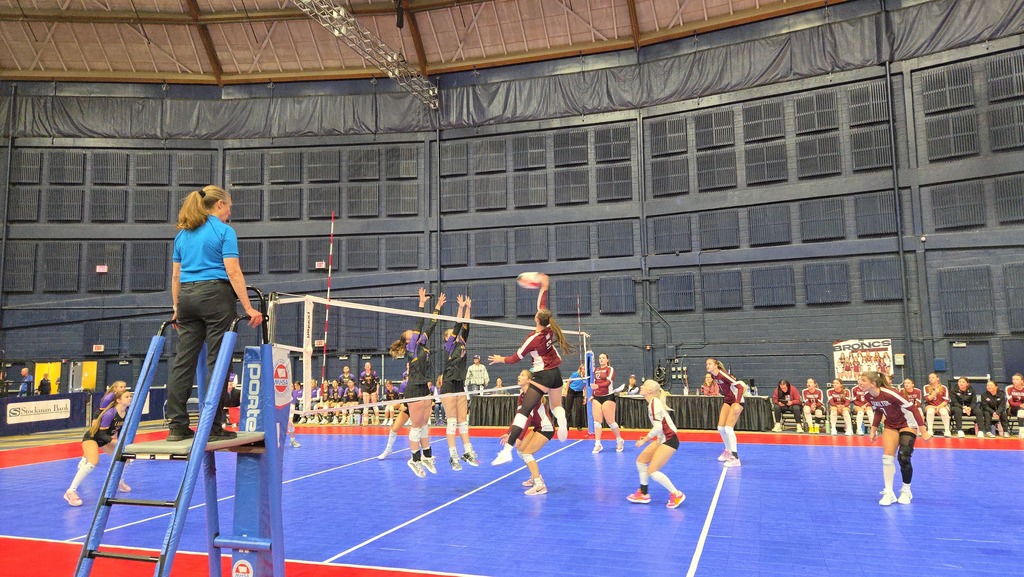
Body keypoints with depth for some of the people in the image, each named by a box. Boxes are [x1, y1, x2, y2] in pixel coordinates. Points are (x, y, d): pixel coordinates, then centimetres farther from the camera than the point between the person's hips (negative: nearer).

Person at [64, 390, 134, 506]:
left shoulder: (127, 412, -10)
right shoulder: (110, 413, -32)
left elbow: (121, 430, 5)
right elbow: (102, 433, -28)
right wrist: (113, 441, -40)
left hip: (105, 438, 8)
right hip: (91, 437, -8)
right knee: (93, 463, -30)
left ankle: (119, 483, 36)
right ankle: (71, 492, -23)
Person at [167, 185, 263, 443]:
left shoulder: (182, 233, 17)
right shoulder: (223, 231, -3)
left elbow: (175, 275, 17)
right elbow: (233, 272, -11)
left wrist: (177, 309, 23)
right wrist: (248, 308, -11)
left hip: (187, 296, 7)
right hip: (215, 295, -6)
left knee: (183, 362, 6)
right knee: (216, 363, -3)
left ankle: (177, 426, 8)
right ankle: (213, 427, -1)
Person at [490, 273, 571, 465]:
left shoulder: (533, 339, -15)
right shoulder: (551, 329, -1)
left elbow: (515, 358, -3)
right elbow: (542, 307, 15)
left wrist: (501, 359, 15)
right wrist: (544, 288, 24)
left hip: (542, 376, -7)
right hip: (556, 374, 7)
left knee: (523, 411, -14)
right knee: (556, 405, 26)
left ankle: (507, 450, -23)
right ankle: (562, 422, -11)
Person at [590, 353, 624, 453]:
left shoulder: (610, 369, -5)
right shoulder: (596, 370, 13)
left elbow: (608, 382, -21)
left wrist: (598, 386, -36)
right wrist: (592, 395, 17)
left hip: (608, 397, -5)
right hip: (597, 397, 5)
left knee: (610, 422, -2)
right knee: (597, 421, -2)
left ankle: (619, 440, 19)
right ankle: (598, 444, 2)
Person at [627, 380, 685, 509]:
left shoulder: (654, 403, -19)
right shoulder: (653, 403, 9)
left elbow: (658, 427, -25)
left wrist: (644, 440, -17)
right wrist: (647, 439, 12)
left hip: (669, 440, -10)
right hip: (662, 439, 10)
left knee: (652, 471, -9)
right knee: (641, 460, 11)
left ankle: (676, 494, 4)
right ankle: (643, 494, 22)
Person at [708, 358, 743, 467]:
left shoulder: (723, 375, -24)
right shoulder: (713, 377, 0)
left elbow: (740, 387, -28)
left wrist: (737, 404, -35)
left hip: (737, 401, -8)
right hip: (727, 401, 8)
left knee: (728, 428, -16)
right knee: (721, 428, 7)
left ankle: (735, 458, -12)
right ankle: (728, 451, 28)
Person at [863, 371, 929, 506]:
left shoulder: (889, 394, -33)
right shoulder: (868, 396, -12)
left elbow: (913, 408, -27)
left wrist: (923, 431, -25)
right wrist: (873, 430, 5)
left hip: (908, 424, -6)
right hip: (890, 425, 6)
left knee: (903, 458, -10)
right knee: (887, 457, -6)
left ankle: (906, 491, 13)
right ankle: (889, 493, 3)